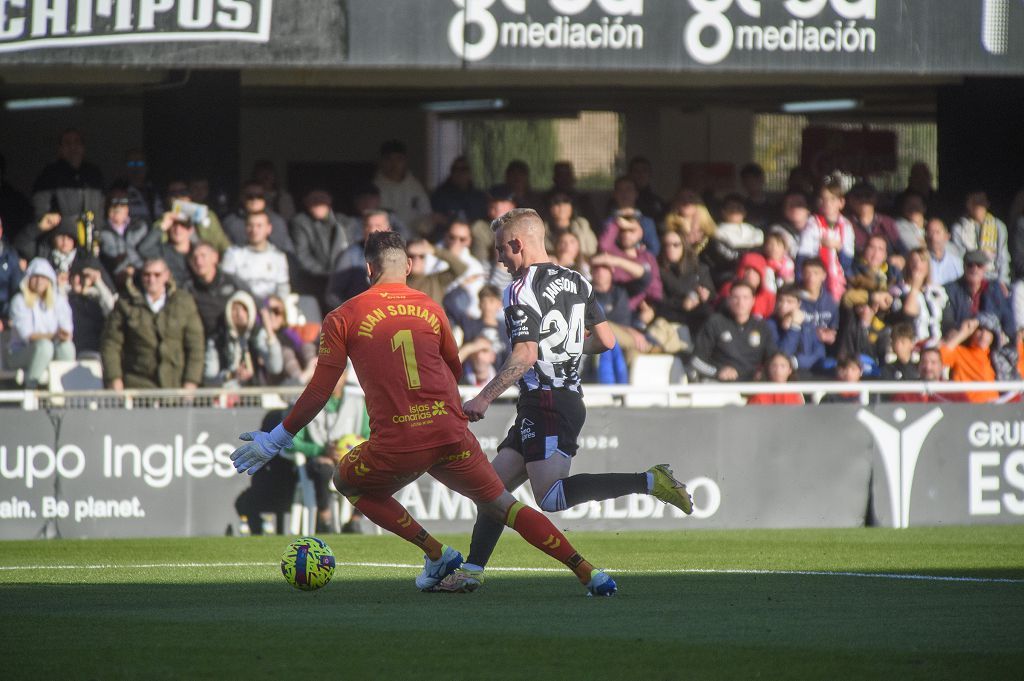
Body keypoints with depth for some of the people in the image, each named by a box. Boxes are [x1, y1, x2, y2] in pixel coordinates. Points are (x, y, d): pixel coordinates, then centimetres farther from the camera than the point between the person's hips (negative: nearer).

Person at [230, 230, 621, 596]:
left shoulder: (342, 319, 4)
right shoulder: (430, 309, 13)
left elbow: (319, 392, 4)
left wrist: (274, 441, 14)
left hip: (396, 444, -3)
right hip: (450, 433, 3)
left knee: (347, 483, 25)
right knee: (501, 506, 13)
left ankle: (437, 554, 13)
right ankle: (588, 574, 3)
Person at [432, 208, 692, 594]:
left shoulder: (521, 291, -11)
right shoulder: (575, 282, 13)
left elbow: (525, 356, -21)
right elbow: (606, 341, 15)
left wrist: (484, 399, -20)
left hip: (546, 401, -10)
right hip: (570, 399, 10)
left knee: (551, 497, -19)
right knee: (496, 482, 10)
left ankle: (649, 482, -22)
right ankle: (472, 570, 5)